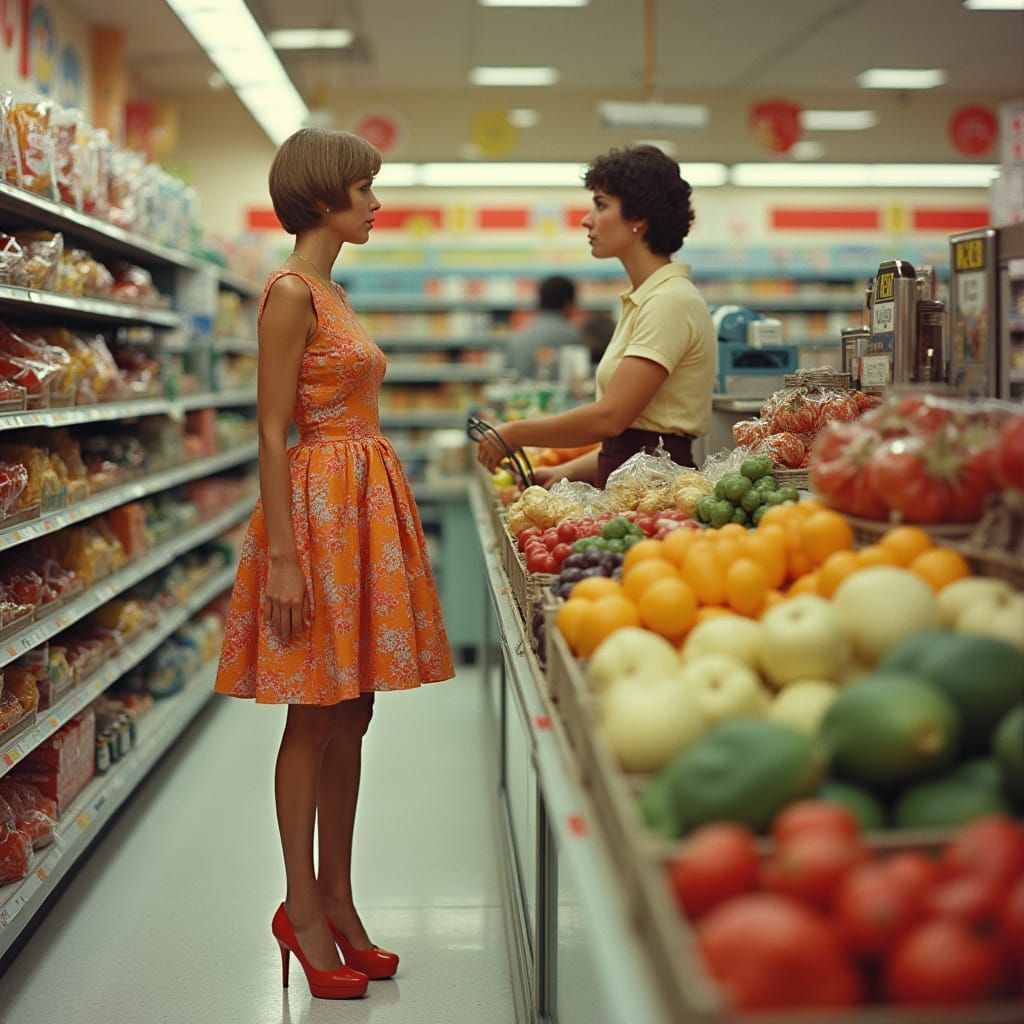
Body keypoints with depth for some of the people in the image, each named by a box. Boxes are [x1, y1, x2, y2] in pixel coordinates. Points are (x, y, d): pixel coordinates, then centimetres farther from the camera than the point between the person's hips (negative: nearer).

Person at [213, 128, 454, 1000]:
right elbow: (272, 433, -16)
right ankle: (303, 910, 12)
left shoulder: (331, 292, 16)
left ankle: (337, 900, 20)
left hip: (369, 503, 9)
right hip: (318, 503, -9)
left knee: (352, 716, 11)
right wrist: (283, 556, -20)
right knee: (315, 720, 0)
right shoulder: (290, 292, -11)